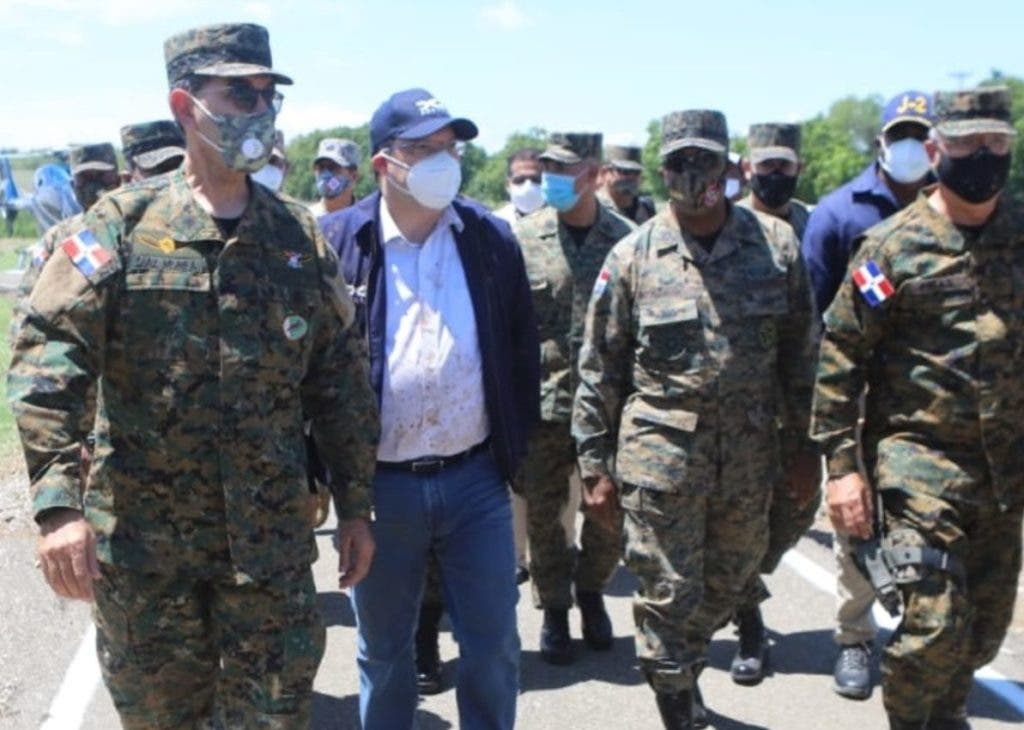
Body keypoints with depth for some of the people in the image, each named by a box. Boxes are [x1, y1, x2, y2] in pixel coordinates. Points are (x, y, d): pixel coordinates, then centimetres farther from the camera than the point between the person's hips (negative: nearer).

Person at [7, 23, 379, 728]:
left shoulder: (300, 236, 6)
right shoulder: (123, 223, -3)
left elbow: (340, 379, 9)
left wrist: (356, 505, 8)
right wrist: (57, 499, -23)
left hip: (271, 535, 1)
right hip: (141, 534, -1)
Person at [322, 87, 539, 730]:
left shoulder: (491, 238, 2)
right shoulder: (339, 243, -6)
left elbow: (522, 350, 8)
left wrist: (517, 449, 7)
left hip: (476, 480, 2)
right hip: (378, 485, -1)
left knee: (494, 647, 12)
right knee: (384, 652, 16)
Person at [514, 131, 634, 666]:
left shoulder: (627, 239, 0)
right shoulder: (523, 237, -2)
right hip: (542, 401, 0)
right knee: (544, 513, 9)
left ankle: (591, 591, 37)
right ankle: (554, 609, 28)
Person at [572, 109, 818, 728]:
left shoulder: (777, 244, 1)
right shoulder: (633, 255, -3)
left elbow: (800, 353, 7)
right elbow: (599, 369, 0)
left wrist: (803, 445, 6)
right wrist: (596, 465, -2)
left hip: (751, 455, 3)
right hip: (661, 452, -2)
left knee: (729, 583, 17)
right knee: (669, 594, 4)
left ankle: (682, 667, 44)